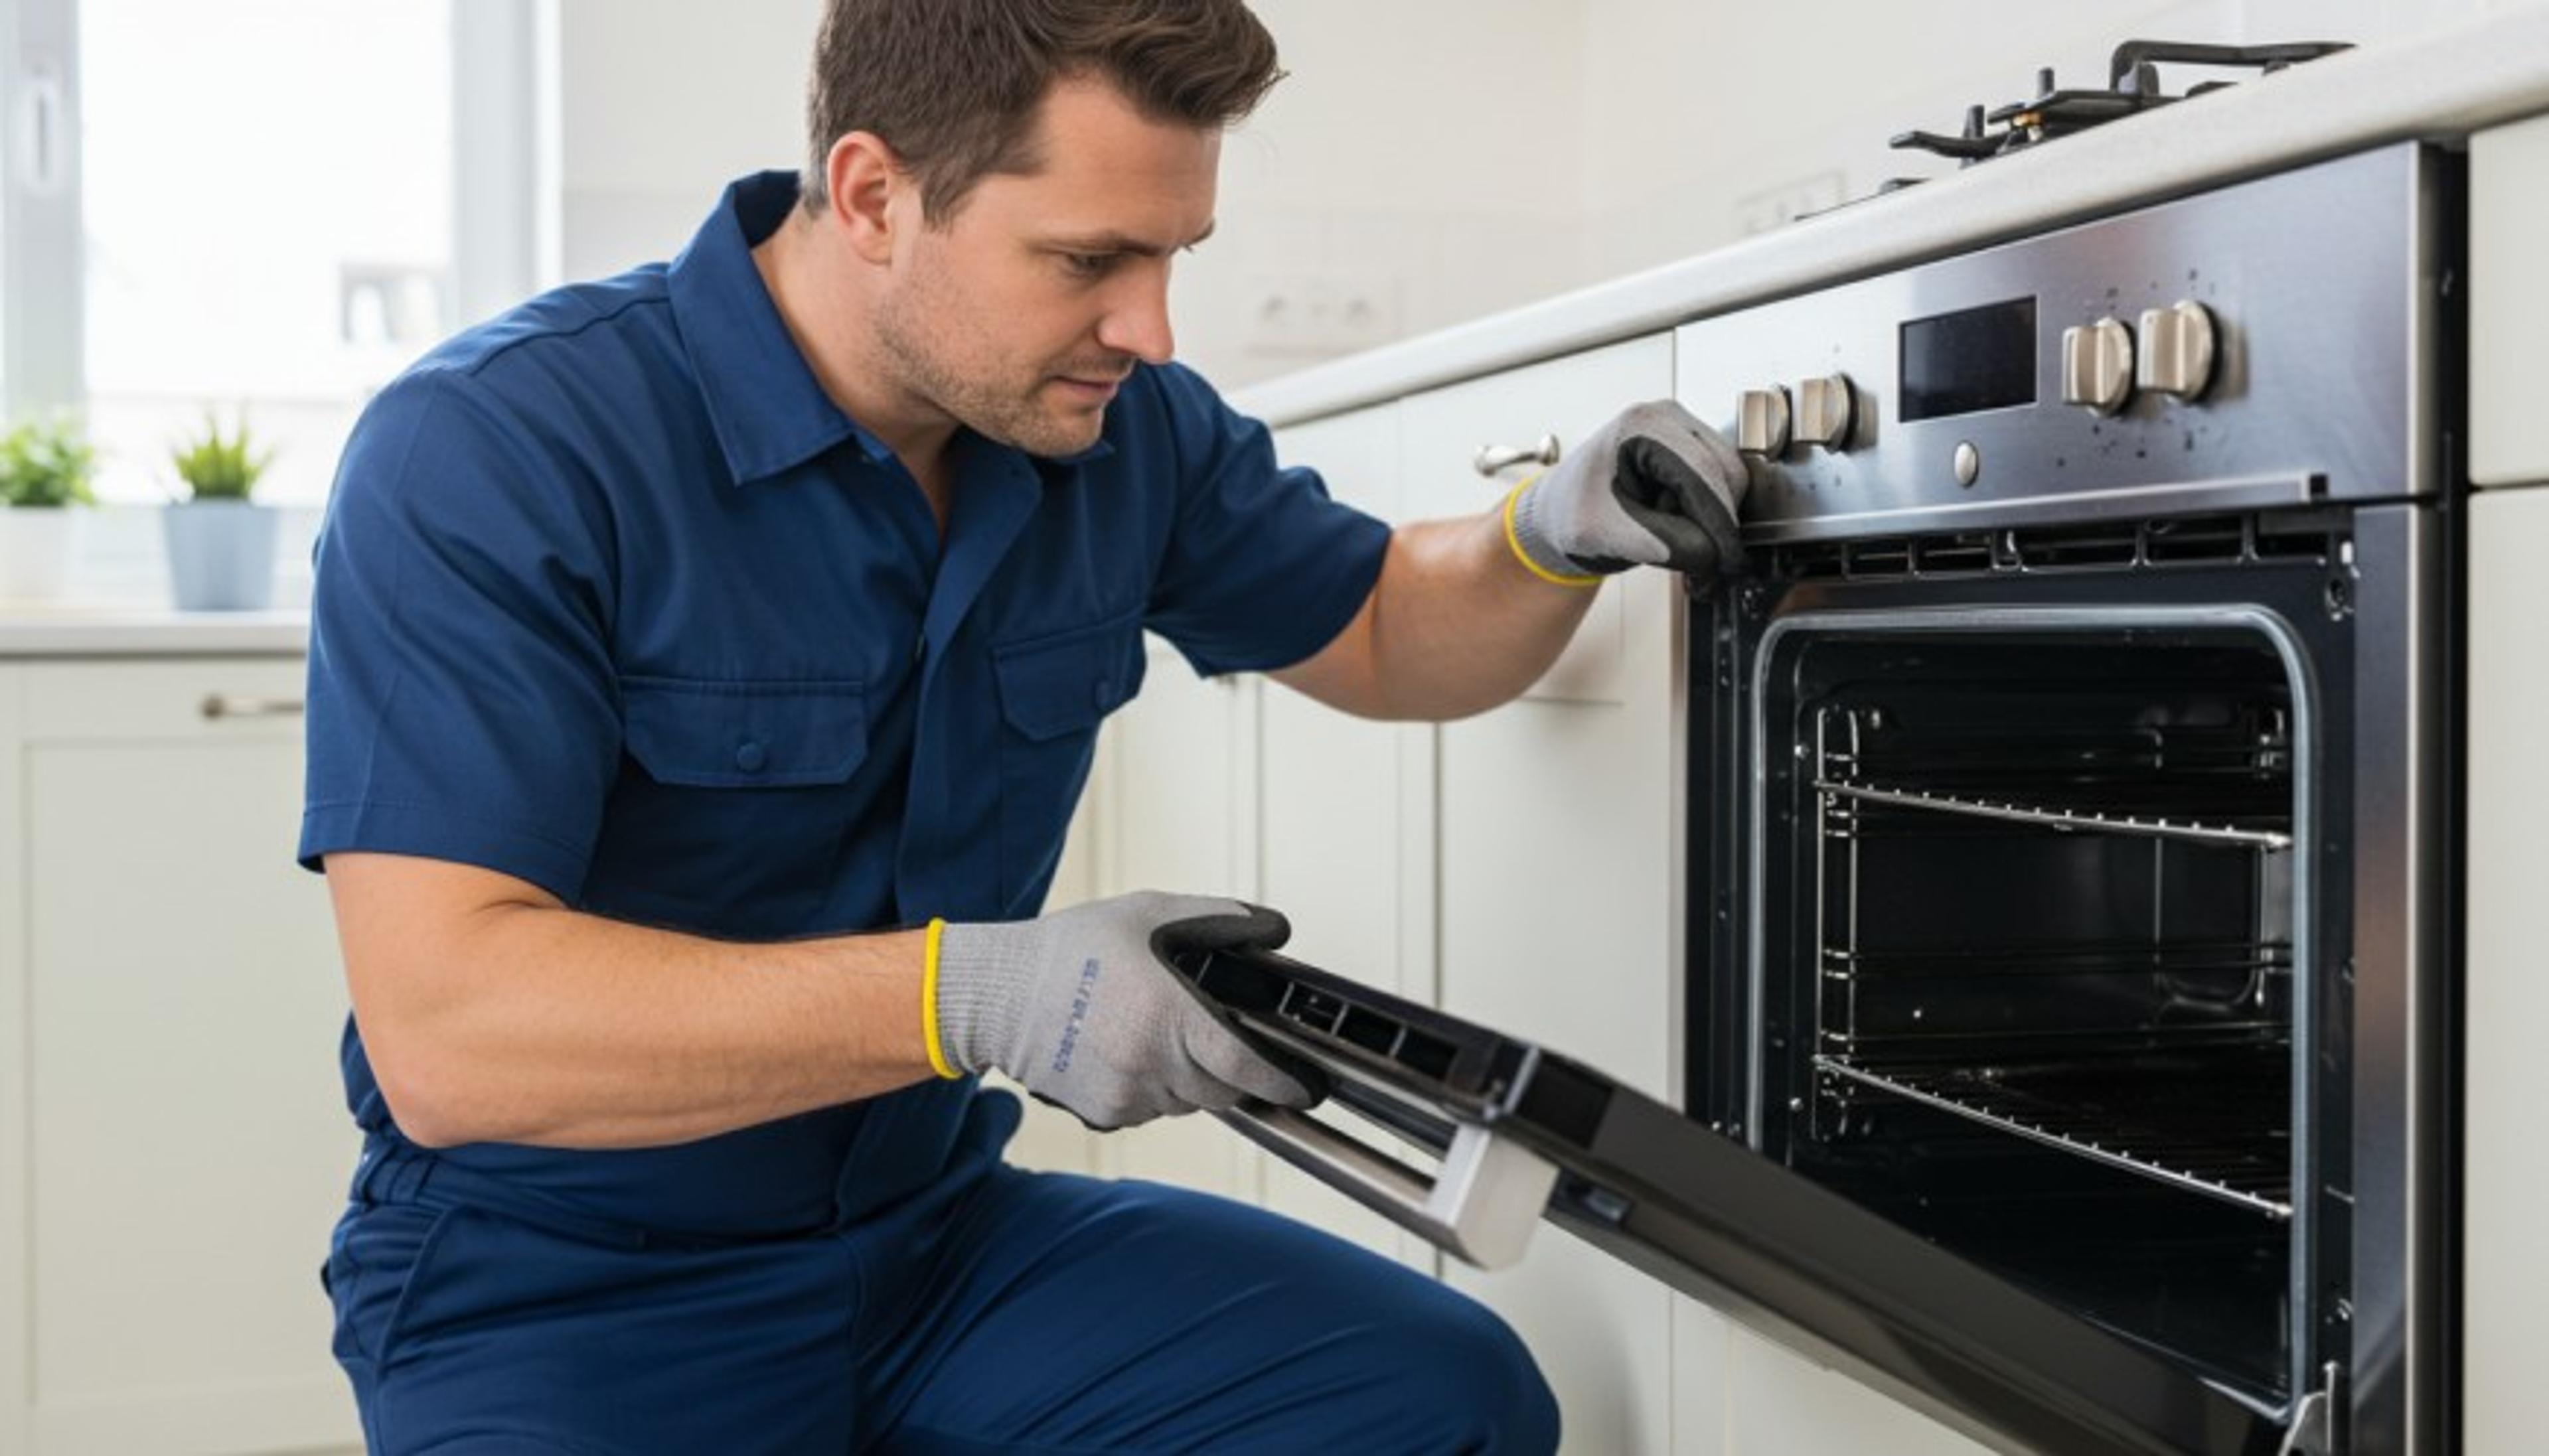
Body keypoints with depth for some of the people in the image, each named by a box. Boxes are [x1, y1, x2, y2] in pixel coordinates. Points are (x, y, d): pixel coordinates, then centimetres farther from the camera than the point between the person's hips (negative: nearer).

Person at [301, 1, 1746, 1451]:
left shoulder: (1119, 428, -1)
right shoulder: (491, 450, -19)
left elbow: (1387, 634, 16)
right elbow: (439, 1031, -27)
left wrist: (1559, 539, -7)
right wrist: (974, 993, -36)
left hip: (937, 1231, 6)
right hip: (563, 1300, -5)